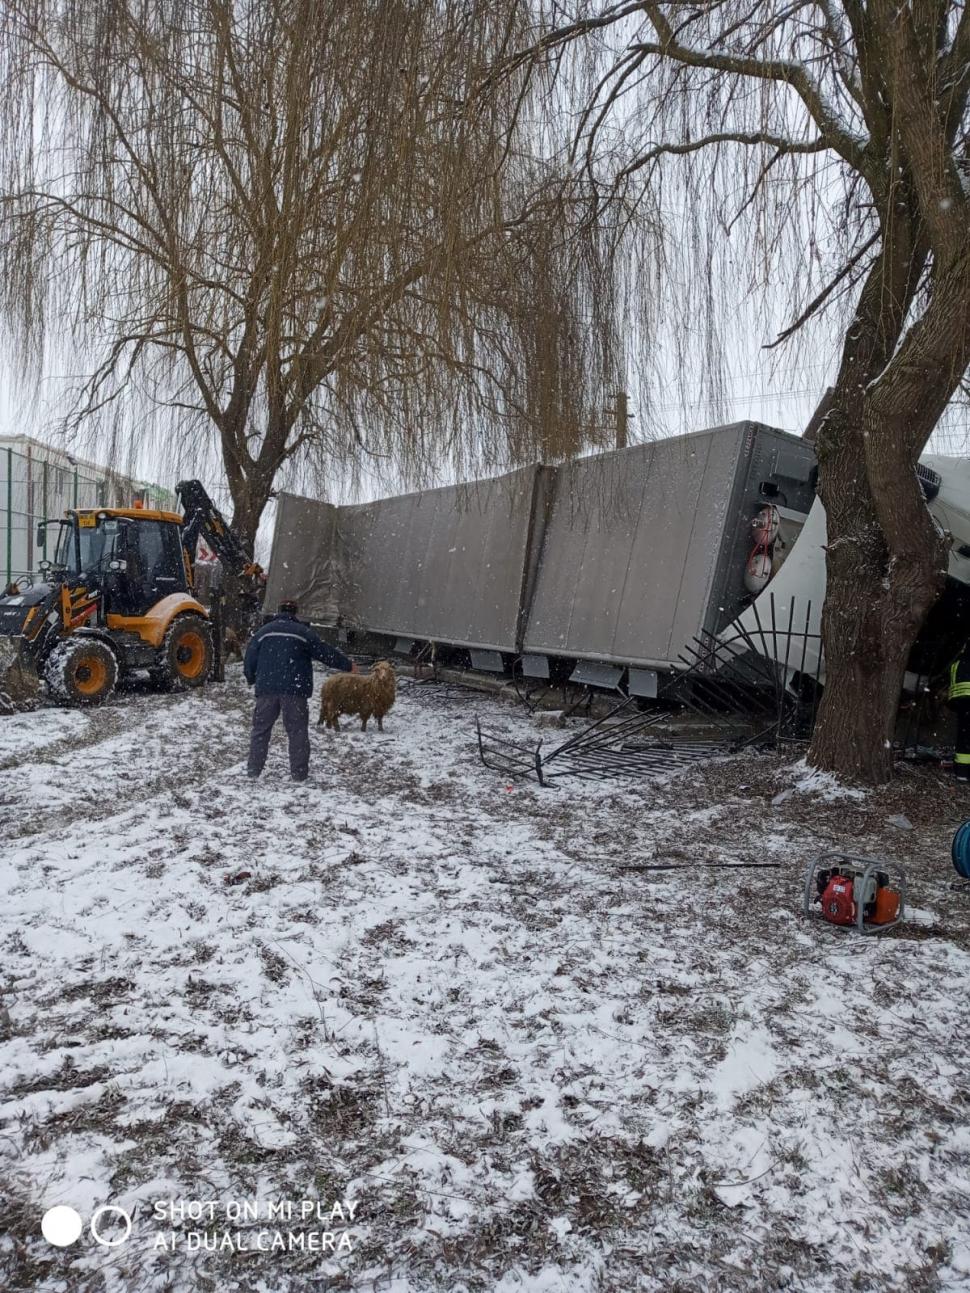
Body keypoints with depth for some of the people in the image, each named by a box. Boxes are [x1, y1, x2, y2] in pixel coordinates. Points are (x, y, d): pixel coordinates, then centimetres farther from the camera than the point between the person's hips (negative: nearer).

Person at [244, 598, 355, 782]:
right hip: (295, 690, -2)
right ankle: (299, 773, 4)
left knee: (261, 729, 12)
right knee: (297, 732, 4)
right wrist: (348, 665, 15)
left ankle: (254, 769, 13)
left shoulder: (263, 631, 10)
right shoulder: (303, 632, 2)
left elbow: (250, 659, 10)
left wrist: (251, 680, 26)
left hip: (267, 688, 2)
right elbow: (326, 652, 4)